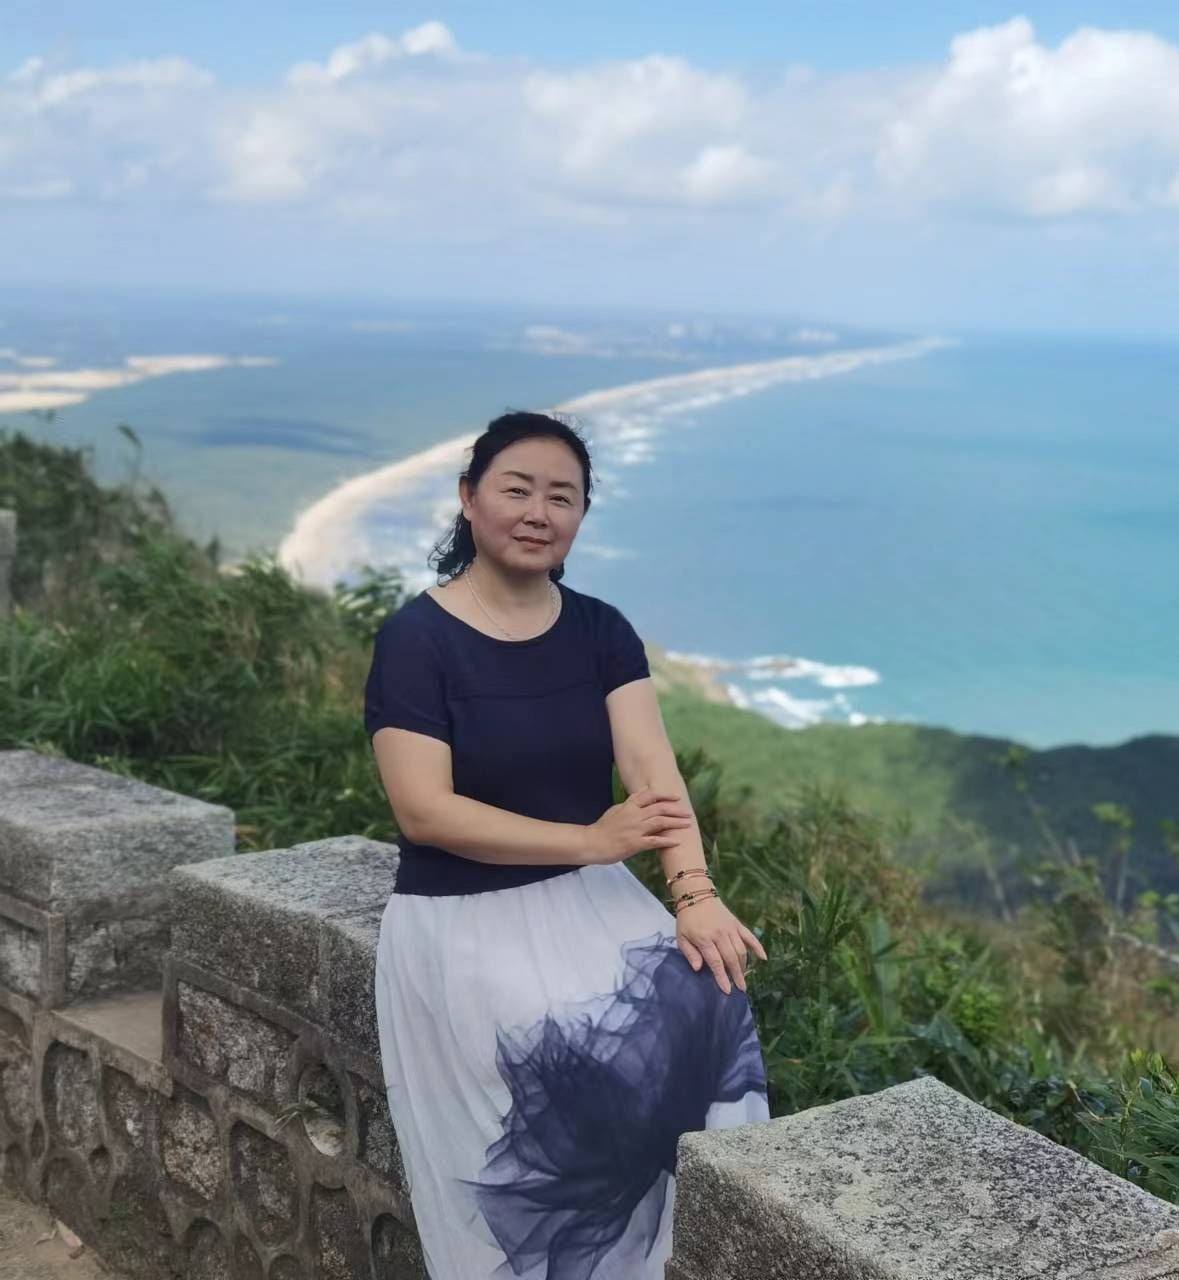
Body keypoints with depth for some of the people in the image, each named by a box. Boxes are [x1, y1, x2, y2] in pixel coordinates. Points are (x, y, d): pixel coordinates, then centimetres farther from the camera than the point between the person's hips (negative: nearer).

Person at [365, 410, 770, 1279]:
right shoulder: (416, 639, -9)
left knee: (708, 1003, -20)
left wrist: (693, 894, -25)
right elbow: (424, 813, -16)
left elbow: (654, 770, -9)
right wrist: (589, 840, -21)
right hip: (464, 922, -4)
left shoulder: (602, 632, 4)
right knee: (584, 1055, -25)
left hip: (591, 901, 5)